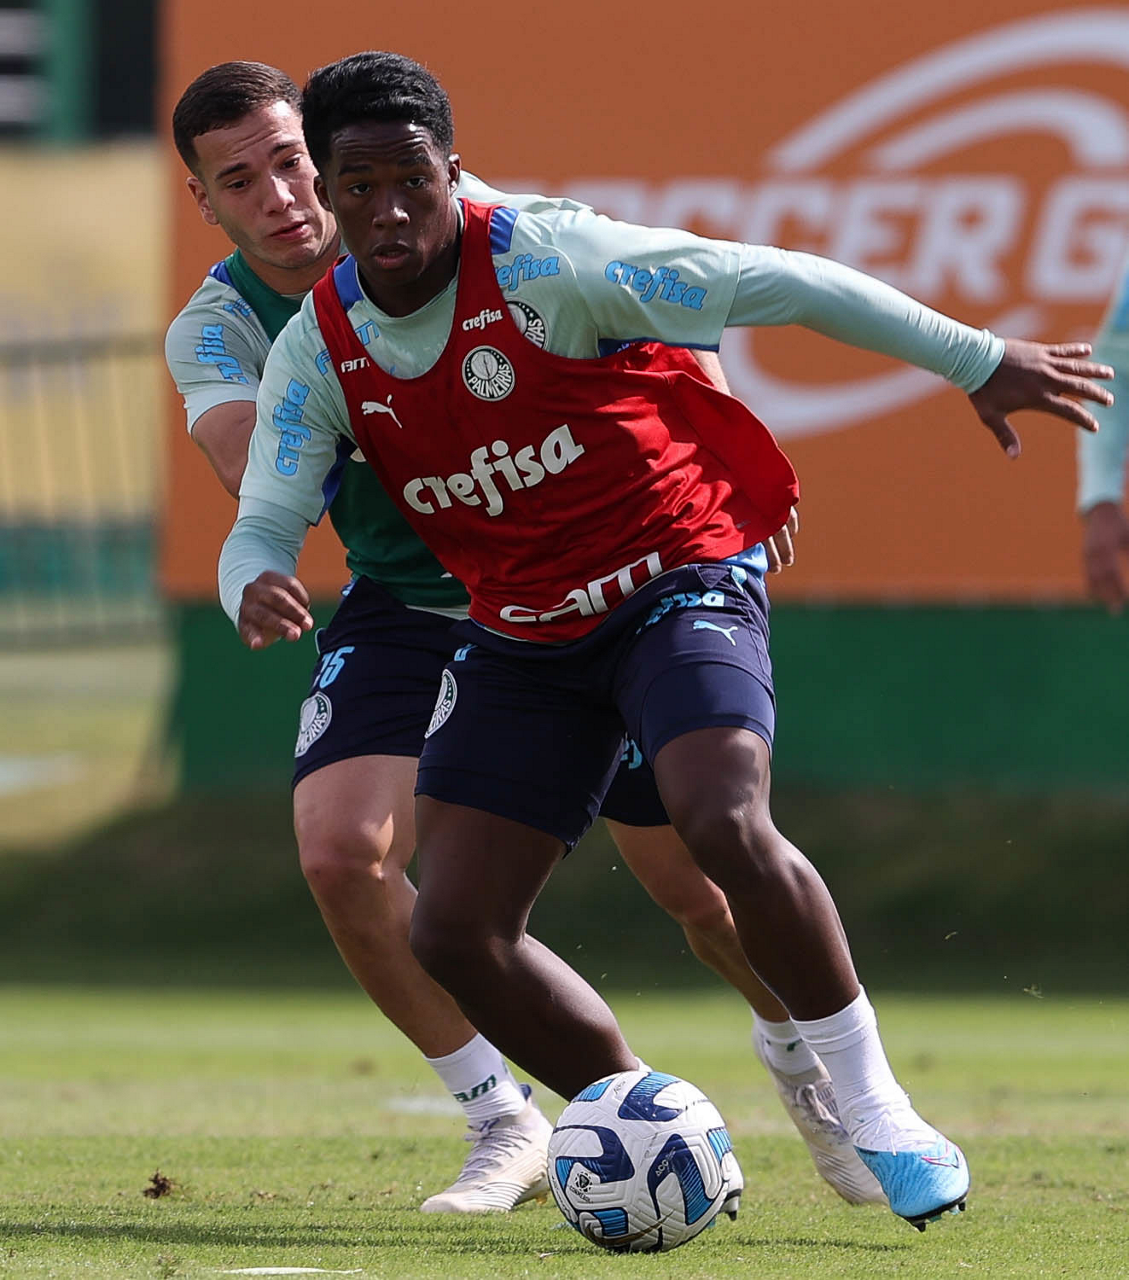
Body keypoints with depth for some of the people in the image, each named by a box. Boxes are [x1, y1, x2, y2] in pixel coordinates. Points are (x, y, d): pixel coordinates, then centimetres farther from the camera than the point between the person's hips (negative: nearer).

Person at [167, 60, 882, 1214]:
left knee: (694, 874, 1)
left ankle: (813, 1077, 32)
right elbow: (257, 471, -30)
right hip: (407, 607, 2)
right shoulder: (216, 330, -11)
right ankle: (503, 1125, 0)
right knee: (341, 853, -19)